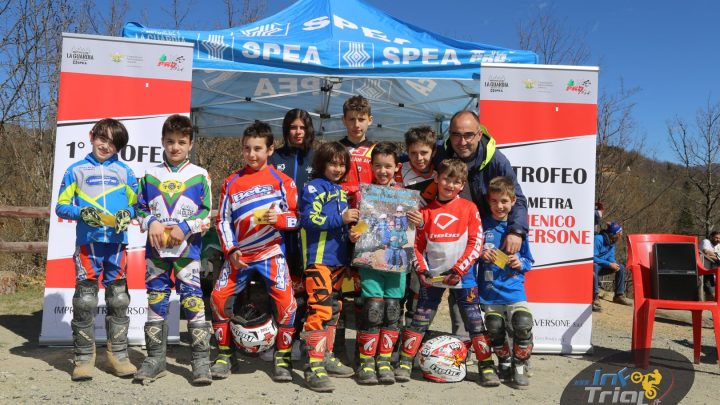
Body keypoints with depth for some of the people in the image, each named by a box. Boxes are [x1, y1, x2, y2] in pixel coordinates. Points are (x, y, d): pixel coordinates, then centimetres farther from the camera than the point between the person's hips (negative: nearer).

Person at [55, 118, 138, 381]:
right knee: (85, 300, -2)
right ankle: (84, 357, 9)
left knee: (118, 299, 6)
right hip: (87, 242, -1)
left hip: (117, 242, 2)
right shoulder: (76, 170, 9)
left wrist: (128, 214, -8)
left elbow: (136, 204, 14)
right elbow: (61, 206, 7)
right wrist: (81, 213, -12)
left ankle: (118, 354, 15)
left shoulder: (124, 171, 12)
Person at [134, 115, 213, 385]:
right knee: (156, 301, 9)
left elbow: (207, 213, 0)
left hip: (188, 249, -3)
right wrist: (152, 223, -7)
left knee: (194, 301, -5)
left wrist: (185, 227, -12)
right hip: (156, 249, 3)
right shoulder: (150, 175, 9)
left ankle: (201, 360, 2)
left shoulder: (200, 176, 2)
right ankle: (156, 358, 20)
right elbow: (140, 208, 12)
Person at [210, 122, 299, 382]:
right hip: (238, 254, 3)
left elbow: (297, 216, 0)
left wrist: (279, 219, -21)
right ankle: (224, 355, 15)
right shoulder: (231, 182, 8)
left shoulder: (281, 180, 1)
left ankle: (283, 358, 3)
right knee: (219, 297, -4)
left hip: (271, 252, -3)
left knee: (286, 300, -15)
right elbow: (222, 219, 7)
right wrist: (230, 251, -4)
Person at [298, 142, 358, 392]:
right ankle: (314, 367, -10)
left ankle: (326, 358, 26)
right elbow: (309, 219, -18)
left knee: (333, 310, 14)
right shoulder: (314, 188, -6)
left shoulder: (341, 191, 19)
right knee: (320, 310, -14)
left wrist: (353, 227, 4)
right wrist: (341, 218, -24)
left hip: (338, 258, 9)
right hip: (318, 258, -9)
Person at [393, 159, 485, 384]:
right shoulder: (427, 210, 5)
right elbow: (418, 243, 9)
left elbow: (476, 243, -4)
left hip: (462, 276, -1)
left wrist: (459, 269, -11)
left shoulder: (469, 208, -1)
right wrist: (422, 270, -3)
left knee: (475, 321, 3)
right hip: (432, 276, 2)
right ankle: (404, 363, 14)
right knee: (420, 320, 5)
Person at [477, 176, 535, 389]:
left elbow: (529, 262, 13)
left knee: (523, 324, -19)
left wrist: (521, 263, -8)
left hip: (514, 290, 0)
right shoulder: (482, 225, 4)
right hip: (489, 291, 0)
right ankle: (504, 362, 28)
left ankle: (520, 365, 5)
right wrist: (481, 254, -11)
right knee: (494, 330, -2)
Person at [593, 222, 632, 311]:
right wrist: (609, 264, -27)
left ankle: (619, 295, 10)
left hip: (602, 266, 9)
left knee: (621, 267, 3)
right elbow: (593, 258, -26)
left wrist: (614, 263, -14)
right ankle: (595, 299, -45)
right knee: (595, 267, -41)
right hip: (592, 265, -9)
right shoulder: (598, 239, -23)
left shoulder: (612, 241, 4)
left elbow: (611, 256, 9)